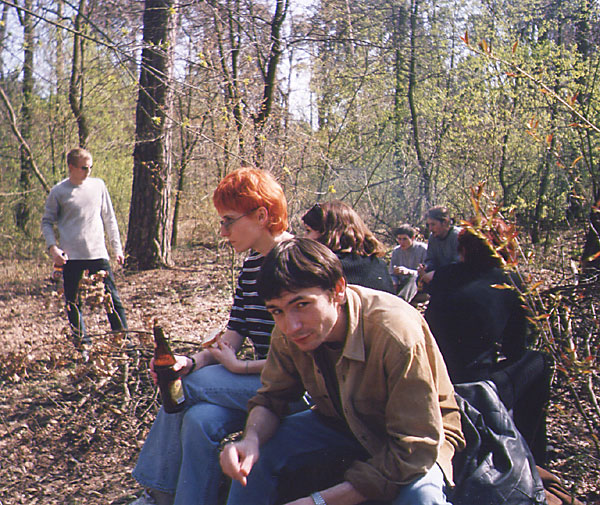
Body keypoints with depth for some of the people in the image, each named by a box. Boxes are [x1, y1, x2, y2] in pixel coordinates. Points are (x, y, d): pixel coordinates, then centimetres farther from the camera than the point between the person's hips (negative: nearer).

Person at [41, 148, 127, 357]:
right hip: (71, 257, -1)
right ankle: (82, 344, 14)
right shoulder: (58, 192, 0)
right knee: (73, 303, 4)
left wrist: (117, 247, 12)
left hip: (98, 254, 1)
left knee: (112, 300, 1)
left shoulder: (98, 185, 8)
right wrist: (53, 247, -9)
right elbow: (47, 222, 6)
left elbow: (109, 219, 14)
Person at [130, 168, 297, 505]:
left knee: (191, 386, -18)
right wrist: (192, 362, -11)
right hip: (261, 382, 7)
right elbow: (231, 340, 8)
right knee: (198, 419, -20)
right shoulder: (251, 266, 12)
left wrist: (241, 367, -12)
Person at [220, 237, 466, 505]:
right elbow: (271, 397, -4)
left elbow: (413, 450, -33)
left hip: (421, 433, -4)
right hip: (343, 423, 5)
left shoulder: (397, 333, -36)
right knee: (254, 454, -15)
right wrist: (251, 440, -30)